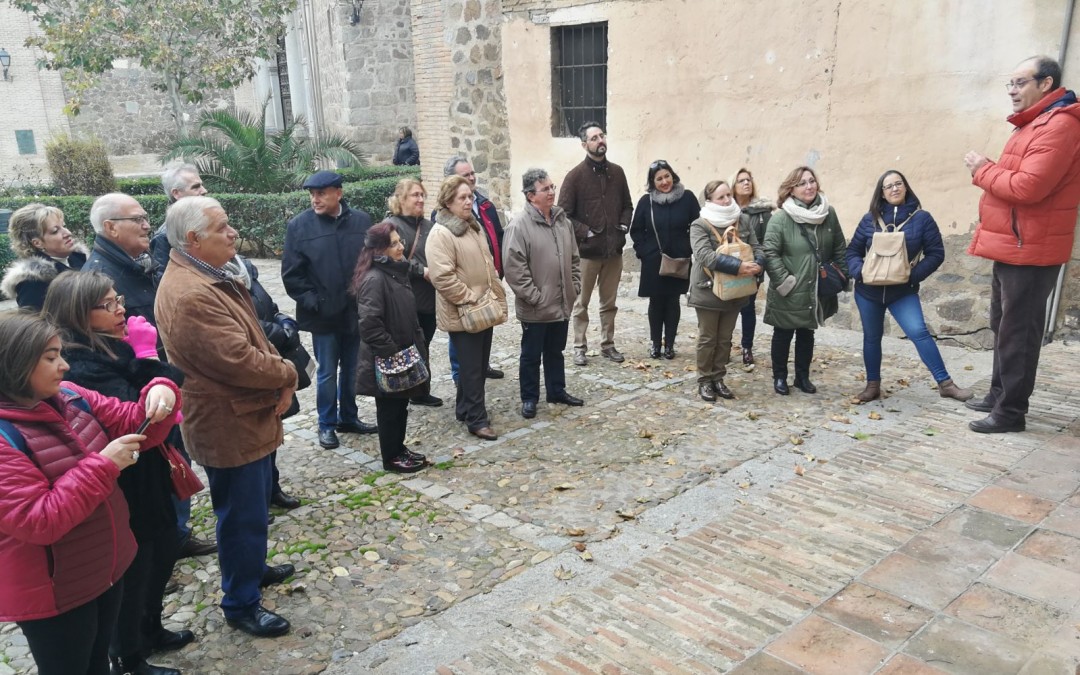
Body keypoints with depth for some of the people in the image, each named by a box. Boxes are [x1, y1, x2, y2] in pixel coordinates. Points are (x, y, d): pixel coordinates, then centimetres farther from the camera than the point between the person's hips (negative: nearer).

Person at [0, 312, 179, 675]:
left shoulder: (70, 398, -2)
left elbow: (131, 424, 3)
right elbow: (37, 522, -29)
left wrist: (160, 393, -18)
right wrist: (103, 465, -31)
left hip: (107, 567, 7)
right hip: (53, 592, -7)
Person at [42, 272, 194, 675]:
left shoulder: (111, 346, 2)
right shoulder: (82, 368, -25)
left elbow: (174, 382, 3)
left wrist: (146, 359, -15)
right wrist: (145, 358, -23)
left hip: (145, 476, 9)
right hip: (122, 487, -9)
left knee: (164, 550, 23)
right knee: (133, 567, 9)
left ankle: (151, 630, 45)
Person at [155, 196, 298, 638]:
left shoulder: (211, 278, 7)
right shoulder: (191, 296, -28)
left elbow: (253, 337, 9)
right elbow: (239, 360, -30)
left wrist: (281, 378, -7)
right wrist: (288, 375, -12)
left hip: (246, 416, 10)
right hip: (229, 425, -10)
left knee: (253, 507, 26)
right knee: (242, 515, 4)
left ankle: (252, 568, 46)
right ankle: (241, 605, 21)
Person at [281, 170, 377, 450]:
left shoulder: (361, 220, -1)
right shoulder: (299, 226, -6)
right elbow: (291, 273, -4)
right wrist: (313, 302, -10)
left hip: (357, 311, 3)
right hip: (323, 314, -2)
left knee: (352, 370, 14)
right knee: (327, 372, 7)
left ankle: (348, 417, 32)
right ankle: (327, 424, 23)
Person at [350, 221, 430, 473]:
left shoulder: (396, 272, 8)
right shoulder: (374, 279, -21)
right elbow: (369, 324, -27)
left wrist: (419, 343, 12)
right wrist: (392, 352, -21)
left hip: (403, 356, 9)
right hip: (386, 362, -9)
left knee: (400, 406, 19)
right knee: (389, 409, 6)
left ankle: (399, 449, 33)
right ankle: (391, 458, 19)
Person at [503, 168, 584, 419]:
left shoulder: (563, 220, 6)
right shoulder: (519, 226, -16)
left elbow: (574, 259, 14)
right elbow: (514, 269, -19)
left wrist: (574, 288, 6)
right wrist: (535, 297, -18)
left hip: (562, 304, 6)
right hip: (535, 308, -6)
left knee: (555, 351, 20)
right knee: (531, 355, 9)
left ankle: (557, 391, 35)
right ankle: (529, 398, 23)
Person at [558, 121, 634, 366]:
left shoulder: (617, 172, 6)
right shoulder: (576, 176, -8)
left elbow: (627, 206, 17)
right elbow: (564, 213, -9)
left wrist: (624, 226, 0)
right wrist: (585, 233, -15)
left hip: (614, 249, 4)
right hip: (587, 250, -4)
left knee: (609, 302, 13)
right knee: (582, 303, 6)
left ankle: (607, 345, 24)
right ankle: (579, 347, 16)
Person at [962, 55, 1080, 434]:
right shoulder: (1036, 123, 18)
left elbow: (1028, 187, -25)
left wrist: (982, 170, -11)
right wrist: (988, 171, 1)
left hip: (1029, 249, -11)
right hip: (1013, 245, 11)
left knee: (1018, 332, -5)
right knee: (1004, 327, 18)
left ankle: (1011, 411, 3)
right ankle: (998, 395, 30)